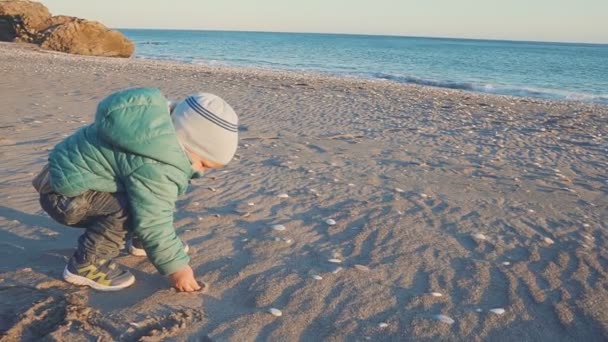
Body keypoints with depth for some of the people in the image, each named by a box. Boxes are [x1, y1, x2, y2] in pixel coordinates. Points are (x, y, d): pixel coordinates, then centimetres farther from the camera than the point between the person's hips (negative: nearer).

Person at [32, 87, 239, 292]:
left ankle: (141, 243, 26)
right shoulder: (154, 168, -31)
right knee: (126, 208, -29)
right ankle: (85, 265, -12)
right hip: (64, 195, -10)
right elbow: (152, 222, -26)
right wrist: (176, 267, -16)